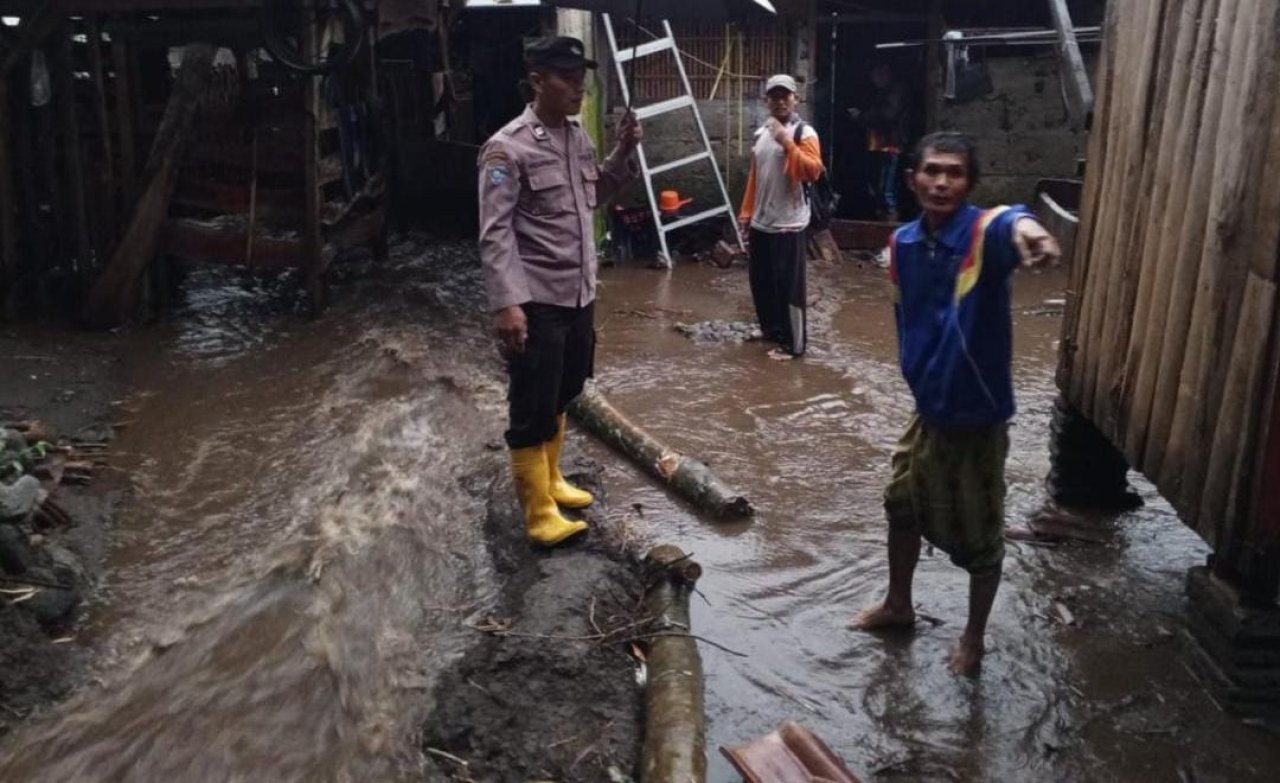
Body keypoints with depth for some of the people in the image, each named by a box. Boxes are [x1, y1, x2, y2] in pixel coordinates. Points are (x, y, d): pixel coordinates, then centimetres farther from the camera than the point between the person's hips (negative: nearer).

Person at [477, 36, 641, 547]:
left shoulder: (578, 137, 8)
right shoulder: (508, 148, -15)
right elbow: (495, 233, -18)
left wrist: (622, 155, 6)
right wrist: (506, 302, -25)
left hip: (580, 294, 8)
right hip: (536, 301, -8)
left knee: (561, 396, 20)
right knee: (533, 409, 1)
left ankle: (550, 480, 38)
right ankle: (539, 515, 10)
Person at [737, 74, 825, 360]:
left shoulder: (804, 132, -8)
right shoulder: (761, 133, 14)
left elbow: (813, 171, -22)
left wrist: (787, 142, -26)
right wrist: (746, 212, 15)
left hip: (790, 225, -7)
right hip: (761, 223, 8)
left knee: (789, 286, -6)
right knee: (761, 281, 15)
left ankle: (793, 343, 3)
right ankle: (771, 330, 32)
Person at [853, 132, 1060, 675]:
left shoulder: (983, 232, -22)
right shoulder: (902, 243, -2)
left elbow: (1008, 223, -49)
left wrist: (1024, 227, -72)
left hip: (977, 412, -6)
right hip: (928, 406, 7)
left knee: (978, 535, 10)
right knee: (903, 506, 22)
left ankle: (974, 637, 33)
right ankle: (898, 605, 47)